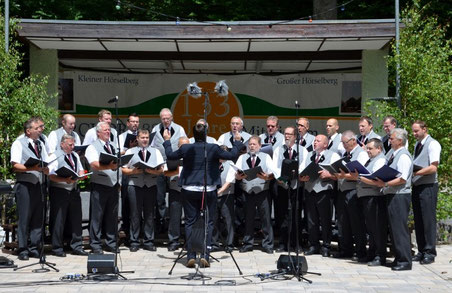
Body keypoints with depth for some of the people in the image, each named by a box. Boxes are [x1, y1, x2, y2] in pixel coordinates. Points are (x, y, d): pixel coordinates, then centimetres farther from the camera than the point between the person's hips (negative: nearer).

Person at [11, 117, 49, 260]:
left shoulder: (40, 144, 18)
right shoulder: (18, 143, -2)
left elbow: (46, 165, 17)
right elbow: (15, 166, -12)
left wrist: (45, 169, -6)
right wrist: (32, 168, -22)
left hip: (39, 185, 6)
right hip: (24, 185, -6)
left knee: (38, 218, 5)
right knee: (24, 218, -4)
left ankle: (34, 248, 13)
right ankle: (23, 250, 3)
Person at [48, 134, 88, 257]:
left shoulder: (75, 155, 17)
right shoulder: (55, 156, -7)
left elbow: (80, 170, 20)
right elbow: (51, 175, -15)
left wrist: (81, 175, -4)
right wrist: (65, 180, -26)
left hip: (74, 190, 7)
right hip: (59, 191, -7)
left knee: (76, 219, 9)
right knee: (58, 220, -2)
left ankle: (76, 247, 17)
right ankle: (57, 248, 6)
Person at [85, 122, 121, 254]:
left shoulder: (114, 146, 18)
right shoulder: (93, 147, -2)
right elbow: (94, 164, -18)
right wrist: (109, 166, -35)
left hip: (114, 185, 6)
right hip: (99, 185, -6)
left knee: (112, 216, 10)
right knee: (97, 216, -3)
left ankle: (111, 243, 18)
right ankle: (95, 245, 2)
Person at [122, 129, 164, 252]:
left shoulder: (155, 152, 16)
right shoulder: (130, 152, 11)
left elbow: (161, 169, 7)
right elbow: (124, 170, 5)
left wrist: (152, 171, -11)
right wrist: (134, 171, -12)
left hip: (151, 185, 2)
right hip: (135, 185, -2)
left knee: (149, 214, 4)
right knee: (135, 214, -2)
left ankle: (148, 241, 10)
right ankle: (134, 242, 4)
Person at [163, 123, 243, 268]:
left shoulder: (185, 148, -4)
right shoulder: (213, 148, -10)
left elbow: (170, 155, 12)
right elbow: (232, 155, 0)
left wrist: (167, 141, 29)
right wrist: (238, 142, 18)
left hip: (189, 190, 1)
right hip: (208, 190, -1)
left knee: (190, 222, 8)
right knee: (208, 223, 6)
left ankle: (191, 256, 4)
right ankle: (205, 255, -1)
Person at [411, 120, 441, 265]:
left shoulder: (432, 144, -8)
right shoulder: (417, 145, 17)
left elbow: (433, 167, -16)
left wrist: (415, 172, -20)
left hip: (428, 186, -8)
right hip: (416, 186, 8)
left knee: (428, 220, -5)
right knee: (418, 220, 9)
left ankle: (430, 252, -1)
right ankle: (421, 251, 16)